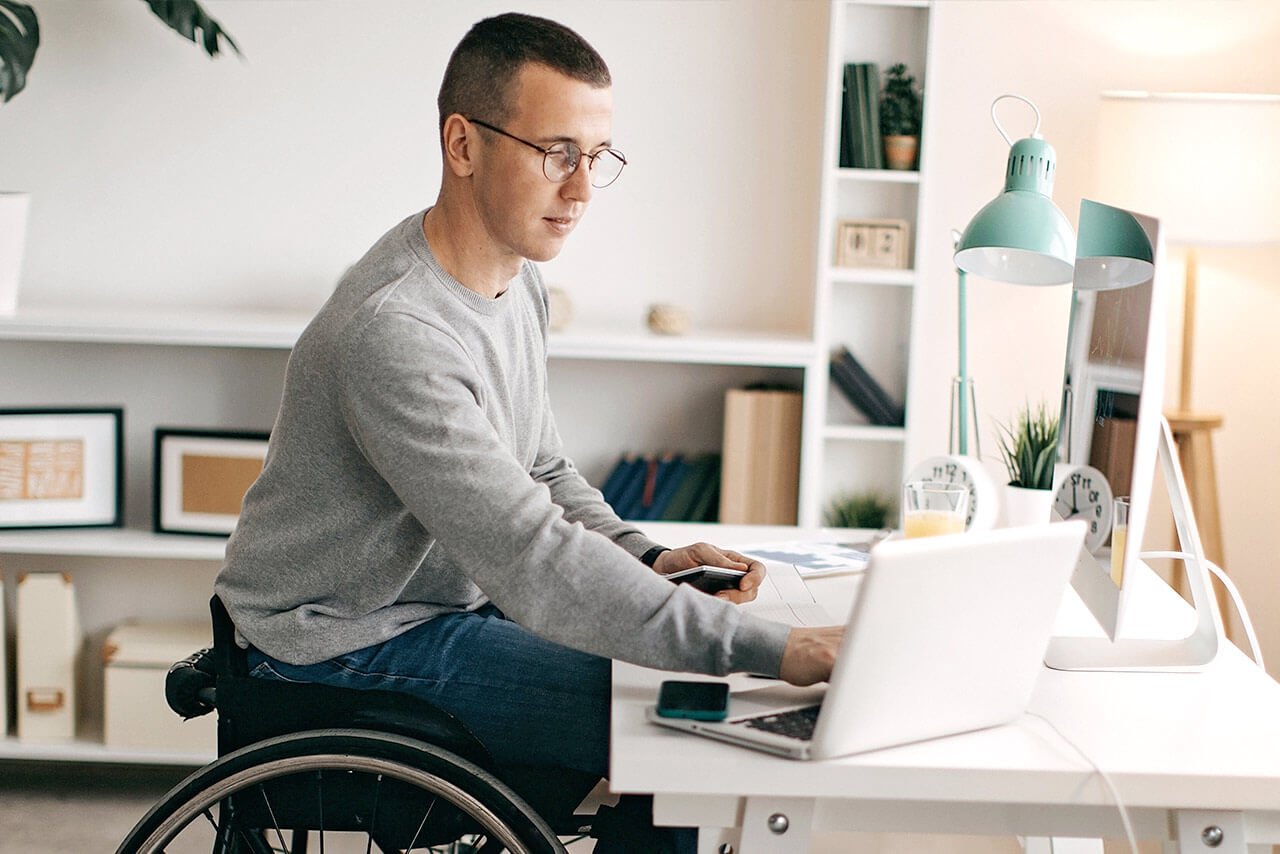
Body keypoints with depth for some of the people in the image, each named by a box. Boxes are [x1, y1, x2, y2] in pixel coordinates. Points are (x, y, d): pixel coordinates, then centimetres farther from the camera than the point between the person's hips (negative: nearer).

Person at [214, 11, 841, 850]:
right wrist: (771, 648, -33)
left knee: (708, 682, 5)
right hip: (354, 642, -9)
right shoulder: (396, 332, -30)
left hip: (453, 595, 9)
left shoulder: (517, 278, 3)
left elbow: (542, 473, 13)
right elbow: (534, 562, -34)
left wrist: (648, 560, -6)